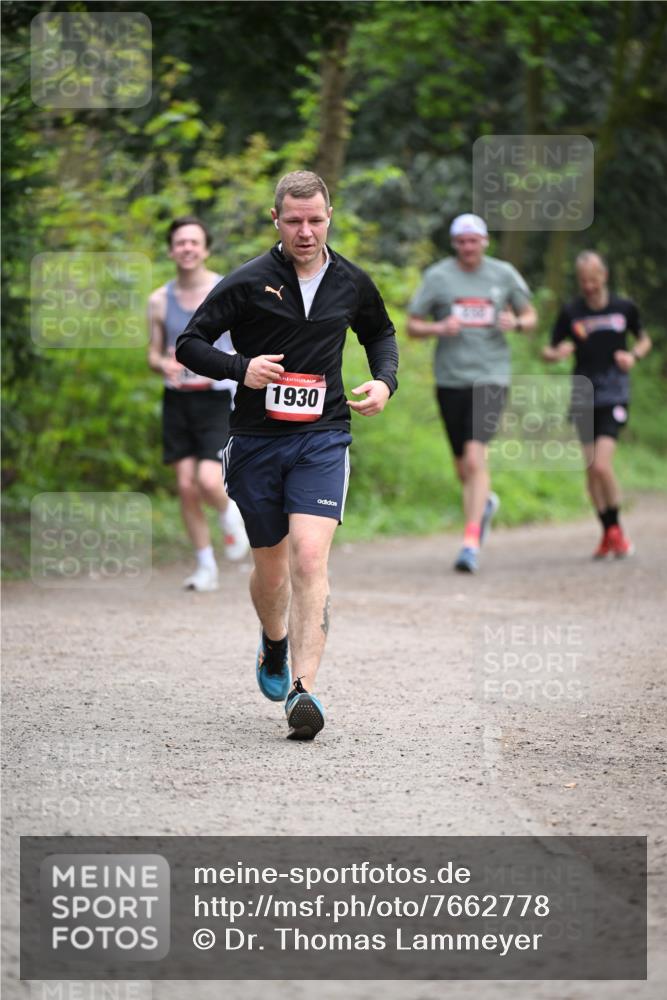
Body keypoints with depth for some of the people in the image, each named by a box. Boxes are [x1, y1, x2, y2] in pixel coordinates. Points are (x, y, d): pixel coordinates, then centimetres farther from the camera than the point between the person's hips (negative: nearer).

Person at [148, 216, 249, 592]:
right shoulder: (160, 300, 5)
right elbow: (154, 353, 13)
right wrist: (163, 364, -10)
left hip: (218, 399, -3)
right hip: (178, 401, 3)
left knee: (209, 481, -19)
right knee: (186, 486, 0)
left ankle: (232, 515, 17)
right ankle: (206, 567, 12)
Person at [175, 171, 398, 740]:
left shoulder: (352, 283, 5)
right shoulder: (247, 283, -5)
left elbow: (381, 333, 26)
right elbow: (189, 345, -1)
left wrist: (385, 381, 7)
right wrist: (241, 368, -18)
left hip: (323, 437, 0)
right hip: (257, 441, 0)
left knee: (310, 557, -19)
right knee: (271, 565, 12)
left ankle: (303, 690, -24)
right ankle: (275, 645, 45)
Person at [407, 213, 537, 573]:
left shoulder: (504, 274, 5)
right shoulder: (437, 276, 2)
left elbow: (530, 317, 16)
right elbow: (412, 326, 4)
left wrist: (516, 323, -7)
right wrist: (438, 328, -16)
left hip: (491, 377, -2)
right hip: (450, 378, 2)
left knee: (474, 458, -18)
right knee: (463, 468, 11)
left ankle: (471, 544, -19)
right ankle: (485, 502, 45)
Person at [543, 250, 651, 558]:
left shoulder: (624, 308, 0)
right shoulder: (571, 313, 1)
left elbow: (644, 339, 16)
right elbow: (549, 352, 7)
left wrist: (634, 355, -5)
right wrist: (557, 353, -16)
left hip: (614, 396, -2)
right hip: (583, 397, 2)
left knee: (602, 465, -17)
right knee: (591, 469, 5)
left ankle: (616, 529, 1)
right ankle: (608, 533, 20)